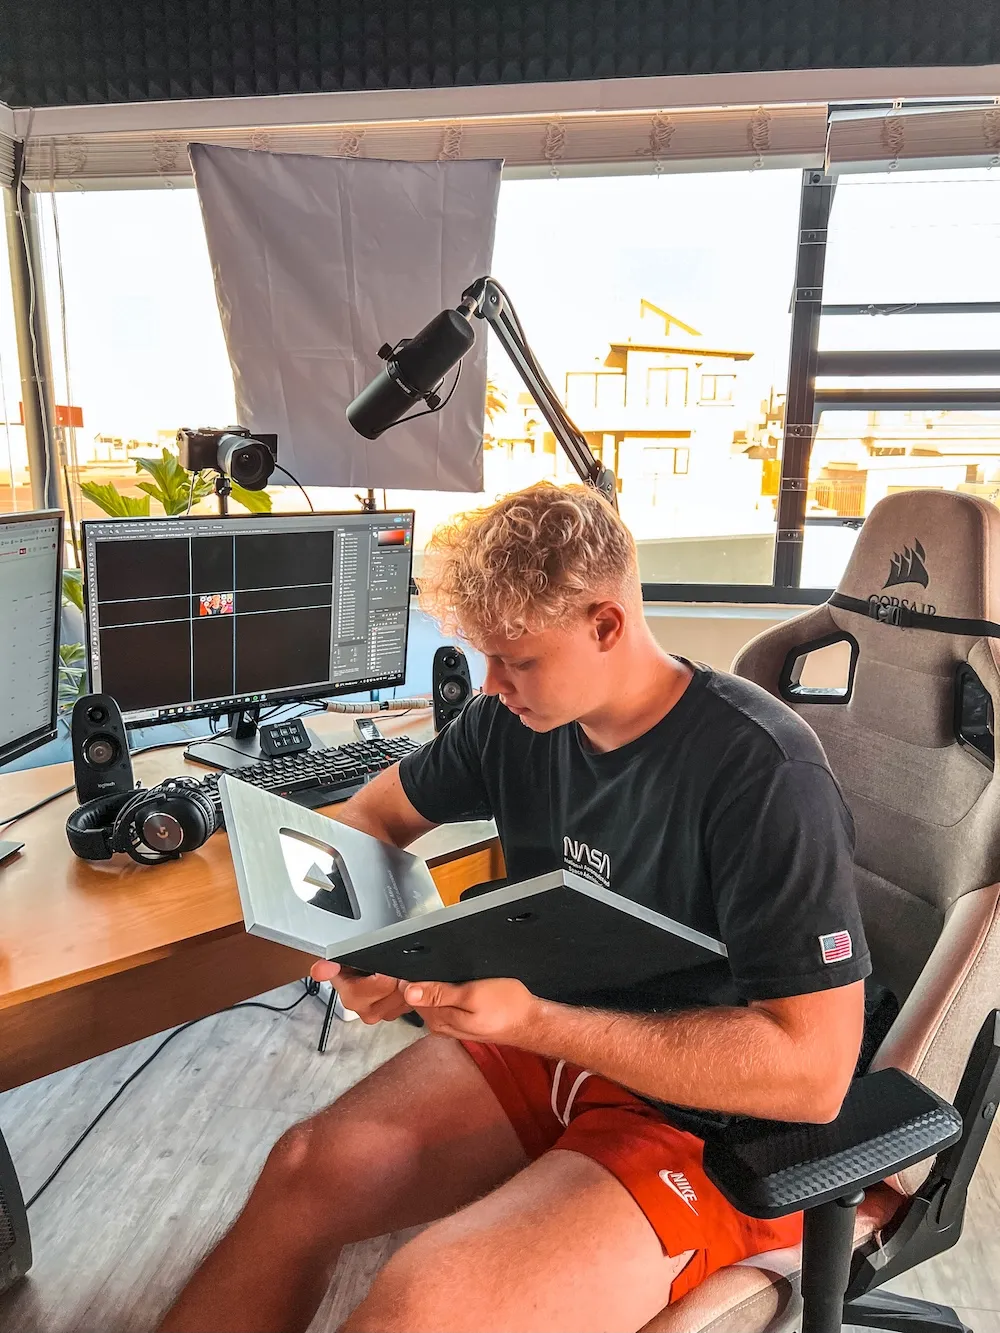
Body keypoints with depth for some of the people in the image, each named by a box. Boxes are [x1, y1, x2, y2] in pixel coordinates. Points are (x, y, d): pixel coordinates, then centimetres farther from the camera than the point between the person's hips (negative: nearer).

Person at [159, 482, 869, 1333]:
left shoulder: (764, 774, -24)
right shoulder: (516, 719, -4)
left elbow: (813, 1069, -24)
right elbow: (376, 815, 11)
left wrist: (534, 1023, -30)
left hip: (708, 1123, -5)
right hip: (549, 1044, 6)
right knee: (307, 1170, -15)